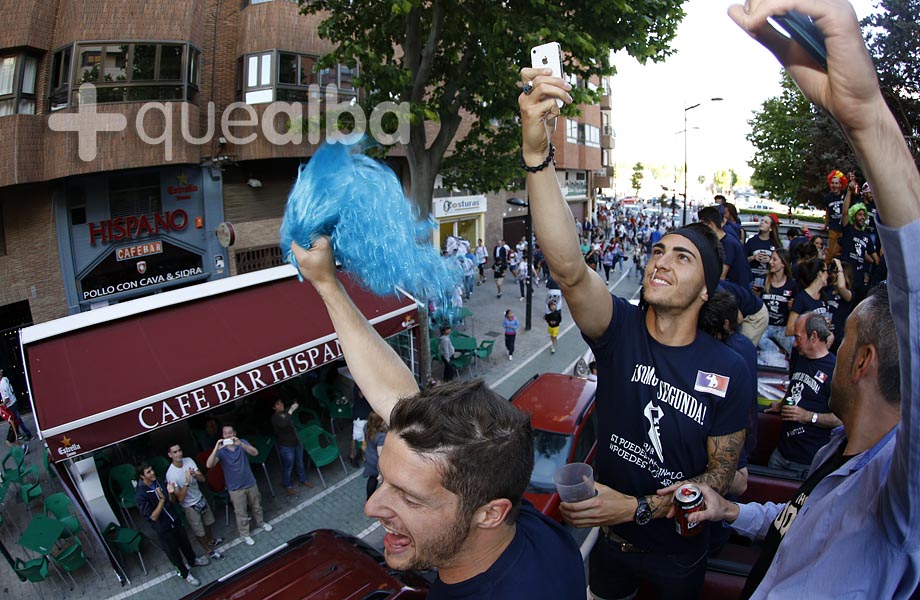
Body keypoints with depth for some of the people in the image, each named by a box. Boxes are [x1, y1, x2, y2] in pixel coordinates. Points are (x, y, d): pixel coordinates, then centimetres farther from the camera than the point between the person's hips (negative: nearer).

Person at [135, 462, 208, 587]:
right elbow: (153, 517, -24)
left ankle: (193, 560, 52)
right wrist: (162, 499, -33)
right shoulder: (140, 495, -26)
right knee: (173, 551, 15)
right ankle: (184, 573, 38)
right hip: (163, 528, -6)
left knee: (185, 542, 26)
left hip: (175, 520, 6)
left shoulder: (159, 483, -8)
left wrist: (170, 493, -18)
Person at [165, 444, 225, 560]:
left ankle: (211, 540, 55)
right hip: (189, 506, -5)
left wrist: (195, 475, -32)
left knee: (207, 523, 28)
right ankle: (209, 551, 37)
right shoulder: (170, 474, -29)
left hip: (200, 498, 5)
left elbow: (202, 479, -11)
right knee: (199, 532, 14)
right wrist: (187, 483, -40)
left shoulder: (189, 461, -14)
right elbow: (180, 498, -27)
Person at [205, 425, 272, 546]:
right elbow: (209, 465, -28)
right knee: (241, 513, 10)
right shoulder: (221, 450, -14)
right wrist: (216, 449, -42)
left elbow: (255, 453, -27)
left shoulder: (242, 443, -9)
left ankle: (261, 522, 47)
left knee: (256, 506, 22)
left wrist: (240, 444, -42)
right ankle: (244, 535, 30)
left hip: (250, 483, 2)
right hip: (235, 488, -2)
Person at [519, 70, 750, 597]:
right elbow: (568, 267, -41)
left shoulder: (730, 371, -19)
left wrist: (639, 508, -25)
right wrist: (537, 152, -54)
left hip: (678, 552, 0)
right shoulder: (619, 328, -20)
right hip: (610, 537, 1)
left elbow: (722, 475, -11)